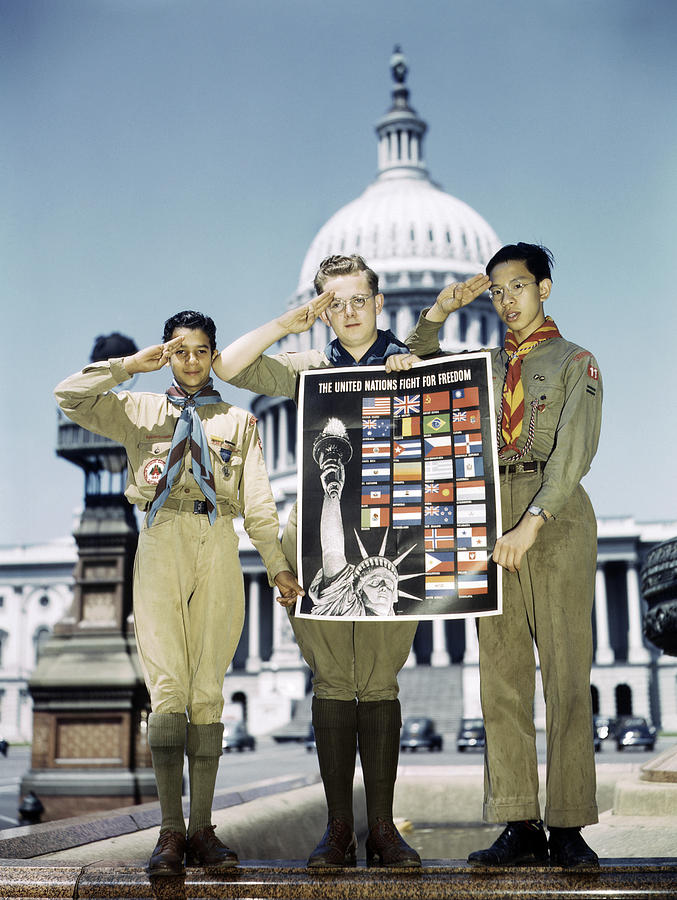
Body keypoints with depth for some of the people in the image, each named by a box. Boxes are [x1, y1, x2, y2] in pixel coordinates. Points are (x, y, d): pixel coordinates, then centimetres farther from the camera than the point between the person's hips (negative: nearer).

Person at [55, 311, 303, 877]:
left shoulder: (238, 422, 20)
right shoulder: (139, 411, 19)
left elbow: (259, 501, 12)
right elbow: (70, 397, 6)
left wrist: (278, 565, 5)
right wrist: (131, 364, 5)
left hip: (218, 546, 1)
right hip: (161, 543, -1)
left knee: (209, 691, -1)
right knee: (168, 688, -9)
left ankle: (202, 830, 3)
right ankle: (171, 833, -6)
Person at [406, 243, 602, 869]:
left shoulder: (574, 362, 7)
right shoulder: (488, 366, 22)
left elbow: (573, 452, -7)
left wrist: (531, 523, -18)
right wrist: (438, 313, 16)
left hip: (557, 519, -4)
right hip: (495, 522, 5)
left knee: (566, 675, -7)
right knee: (502, 676, -1)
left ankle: (569, 830, -3)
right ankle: (520, 827, 2)